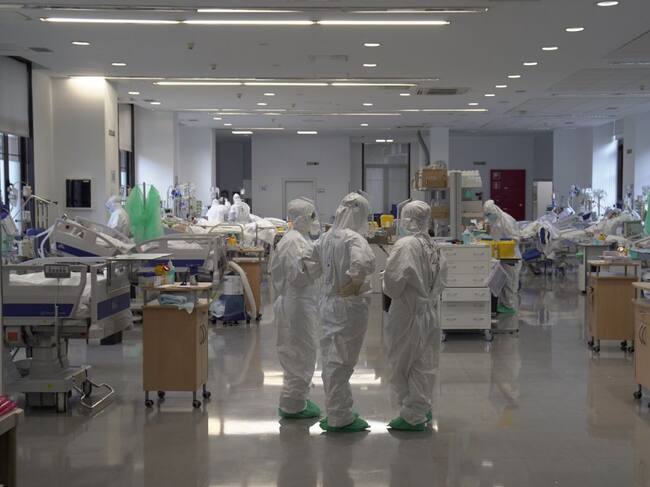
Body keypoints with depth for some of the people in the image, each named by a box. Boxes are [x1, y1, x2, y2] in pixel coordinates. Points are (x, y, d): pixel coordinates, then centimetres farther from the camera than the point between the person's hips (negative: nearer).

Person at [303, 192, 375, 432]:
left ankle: (338, 411, 29)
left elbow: (309, 263, 15)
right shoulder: (354, 239, -18)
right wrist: (353, 284, -20)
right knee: (341, 360, 0)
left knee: (332, 358, 16)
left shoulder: (326, 238, 6)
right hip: (349, 305, -8)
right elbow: (362, 264, -35)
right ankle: (339, 419, 9)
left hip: (328, 303, 8)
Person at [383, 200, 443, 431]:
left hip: (408, 314, -7)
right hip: (429, 311, 7)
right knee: (424, 363, 17)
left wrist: (390, 290, -1)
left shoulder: (405, 245, -19)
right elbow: (436, 281, 9)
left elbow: (393, 280, -20)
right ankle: (423, 408, 29)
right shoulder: (432, 245, 4)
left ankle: (413, 416, 12)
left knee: (403, 364, 5)